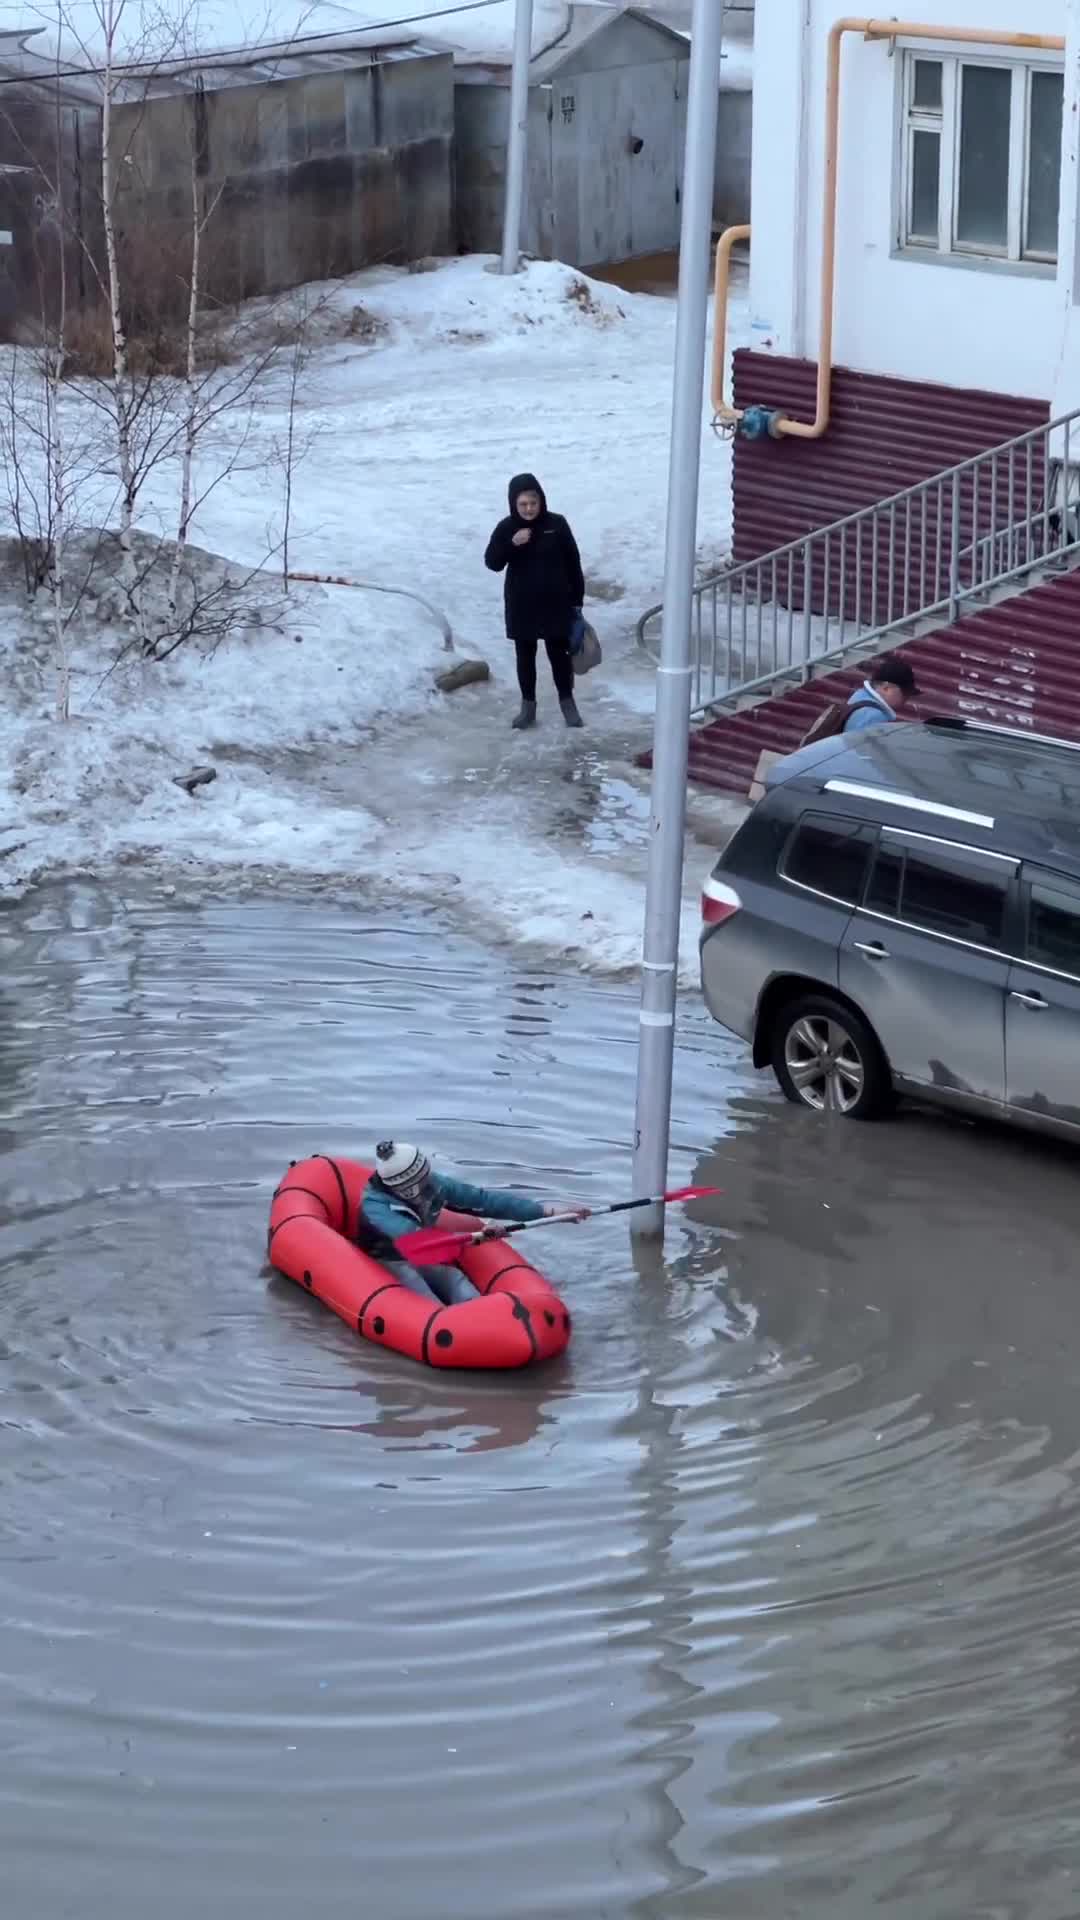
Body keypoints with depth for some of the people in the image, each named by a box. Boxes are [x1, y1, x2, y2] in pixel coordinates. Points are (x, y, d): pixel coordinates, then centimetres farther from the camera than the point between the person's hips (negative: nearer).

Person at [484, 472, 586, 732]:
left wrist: (577, 600, -1)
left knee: (559, 653, 8)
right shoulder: (506, 528, -7)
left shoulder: (557, 524, -9)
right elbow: (492, 563, -10)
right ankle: (528, 705, 24)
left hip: (555, 603, -1)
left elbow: (573, 563, -2)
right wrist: (511, 544, -27)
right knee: (525, 656, 11)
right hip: (522, 606, 1)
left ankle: (567, 703, 23)